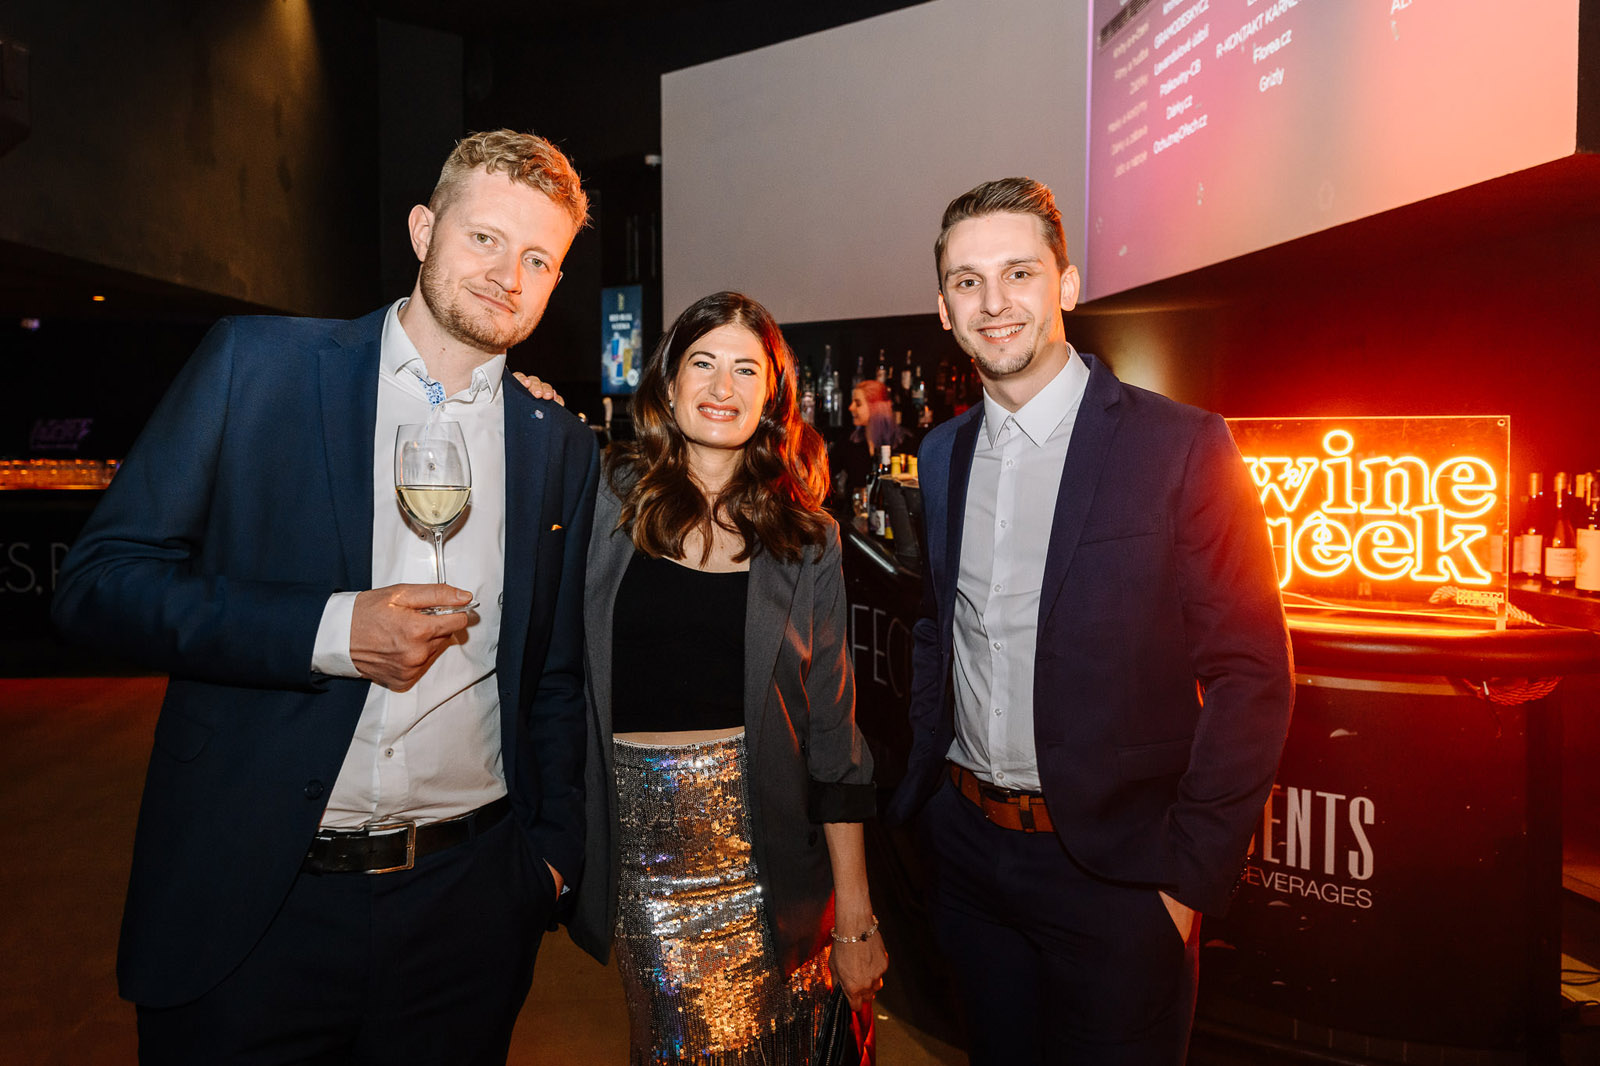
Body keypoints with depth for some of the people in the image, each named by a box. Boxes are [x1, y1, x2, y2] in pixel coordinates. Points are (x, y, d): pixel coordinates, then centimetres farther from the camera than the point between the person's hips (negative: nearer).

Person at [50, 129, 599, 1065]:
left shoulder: (562, 446, 4)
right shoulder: (256, 363, -3)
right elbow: (101, 581, -5)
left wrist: (552, 855, 5)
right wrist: (329, 632, -17)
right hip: (249, 899, -1)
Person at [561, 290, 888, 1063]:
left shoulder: (807, 538, 1)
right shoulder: (612, 499, -1)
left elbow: (830, 728, 2)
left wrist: (856, 914, 1)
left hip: (764, 839, 1)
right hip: (642, 835, 0)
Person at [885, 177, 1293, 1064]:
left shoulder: (1181, 447, -12)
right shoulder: (943, 454, 5)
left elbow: (1250, 673, -12)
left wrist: (1191, 873, -13)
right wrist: (922, 785, 9)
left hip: (1112, 866, -4)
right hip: (966, 849, 5)